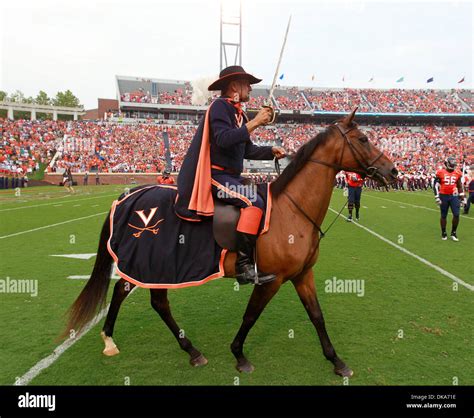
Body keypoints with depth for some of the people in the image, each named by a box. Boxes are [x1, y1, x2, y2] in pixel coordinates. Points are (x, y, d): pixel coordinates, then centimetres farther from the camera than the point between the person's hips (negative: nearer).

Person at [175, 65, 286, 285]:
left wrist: (271, 151, 8)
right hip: (216, 176, -10)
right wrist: (254, 123, -20)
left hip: (231, 176, 10)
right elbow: (223, 139, -24)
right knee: (254, 202, -26)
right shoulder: (220, 106, -8)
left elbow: (248, 150, 21)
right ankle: (244, 265, -23)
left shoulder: (238, 113, 20)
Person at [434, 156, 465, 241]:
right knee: (443, 216, 6)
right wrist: (437, 197, -8)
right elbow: (436, 185, -3)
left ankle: (453, 233, 11)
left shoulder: (457, 173, 5)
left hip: (454, 196, 2)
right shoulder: (441, 172, -5)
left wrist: (462, 197, 11)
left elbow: (460, 186, 14)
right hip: (444, 196, -2)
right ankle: (443, 233, 20)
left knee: (456, 215, -6)